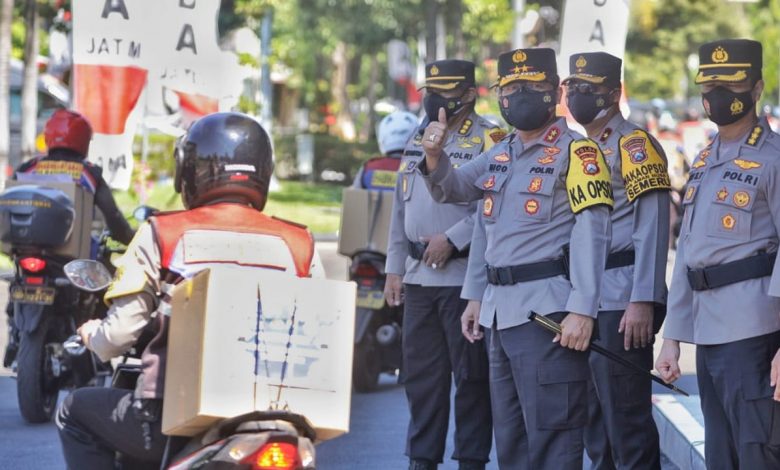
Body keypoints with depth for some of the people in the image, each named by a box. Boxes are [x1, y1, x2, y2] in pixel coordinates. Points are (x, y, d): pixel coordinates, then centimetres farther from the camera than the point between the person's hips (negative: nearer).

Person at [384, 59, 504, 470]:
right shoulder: (418, 142, 16)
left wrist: (452, 239, -19)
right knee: (420, 375, 11)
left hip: (466, 278, -7)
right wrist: (395, 268, 15)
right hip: (419, 278, 7)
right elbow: (401, 210, 19)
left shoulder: (489, 142, -6)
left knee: (470, 375, -1)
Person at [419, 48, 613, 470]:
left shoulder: (576, 153, -7)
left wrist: (582, 309, -23)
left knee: (550, 430, -10)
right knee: (508, 433, 14)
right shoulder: (498, 156, 17)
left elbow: (591, 234, -15)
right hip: (499, 310, 9)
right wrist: (435, 155, 1)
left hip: (547, 310, -8)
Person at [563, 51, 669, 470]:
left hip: (620, 304, -9)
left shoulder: (634, 146, -8)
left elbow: (653, 229, -16)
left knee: (626, 418, -9)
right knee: (594, 417, 14)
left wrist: (643, 302, -22)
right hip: (583, 302, 9)